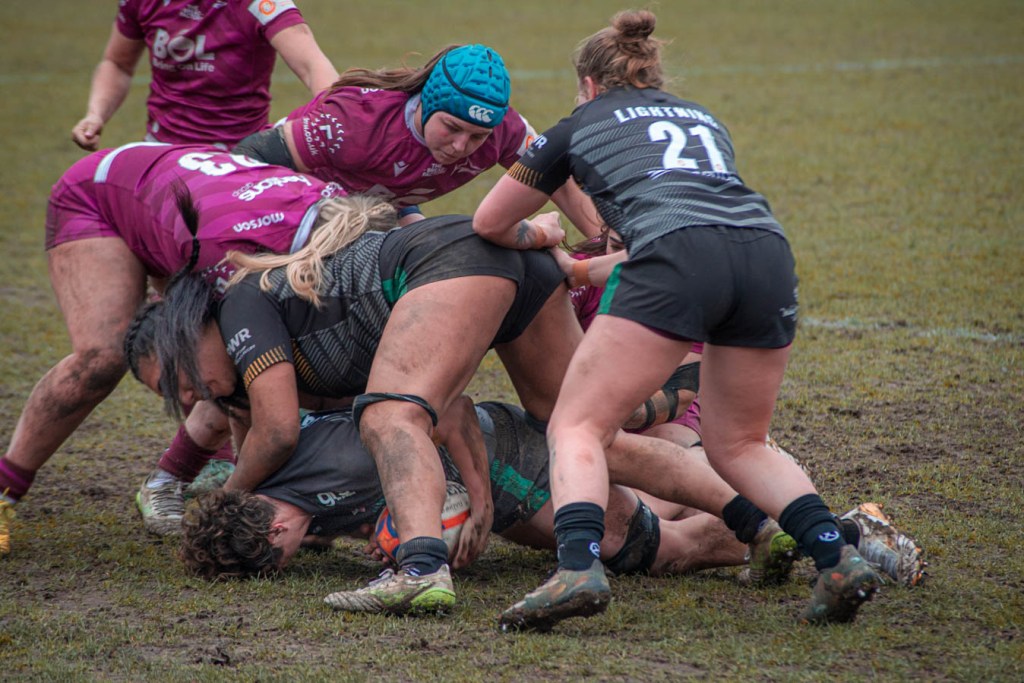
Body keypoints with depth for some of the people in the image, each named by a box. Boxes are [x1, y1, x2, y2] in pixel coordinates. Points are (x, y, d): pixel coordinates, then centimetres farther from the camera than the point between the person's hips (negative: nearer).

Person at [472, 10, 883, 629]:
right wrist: (608, 261, 61)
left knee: (577, 427, 2)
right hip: (768, 252, 5)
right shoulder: (704, 118, 36)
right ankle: (838, 556, -1)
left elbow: (490, 222, 33)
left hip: (676, 258, -5)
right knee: (739, 445, 21)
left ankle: (579, 568, -23)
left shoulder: (580, 125, 25)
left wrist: (537, 239, 55)